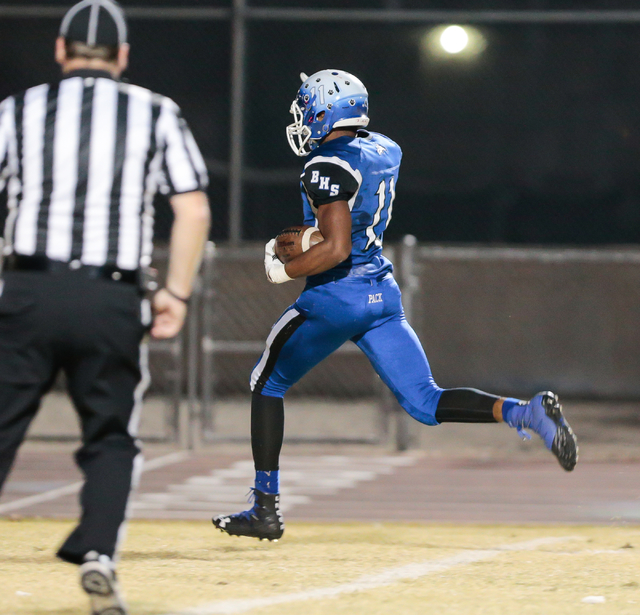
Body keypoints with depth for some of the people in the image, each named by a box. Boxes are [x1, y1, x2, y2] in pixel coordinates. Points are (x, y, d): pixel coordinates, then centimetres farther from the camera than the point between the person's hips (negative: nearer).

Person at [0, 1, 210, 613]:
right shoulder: (157, 114, 11)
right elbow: (194, 210, 4)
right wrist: (176, 293, 8)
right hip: (114, 300, 0)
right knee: (110, 440, 12)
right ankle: (98, 553, -9)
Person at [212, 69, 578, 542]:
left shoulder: (328, 168, -17)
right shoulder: (385, 152, 9)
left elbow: (336, 250, -24)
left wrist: (283, 270, -11)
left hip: (337, 295, -7)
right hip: (384, 292, 7)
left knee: (267, 384, 12)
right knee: (426, 403, 4)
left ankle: (266, 508, 12)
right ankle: (525, 412, -21)